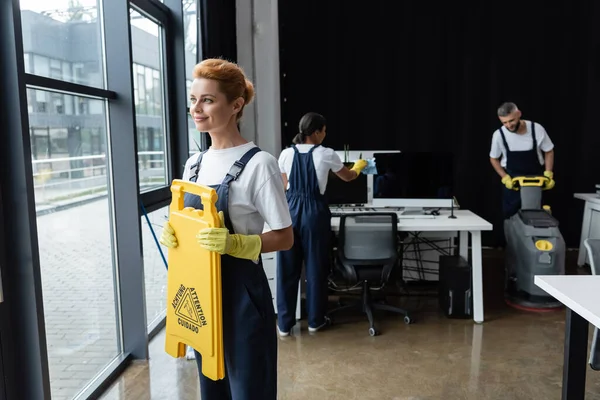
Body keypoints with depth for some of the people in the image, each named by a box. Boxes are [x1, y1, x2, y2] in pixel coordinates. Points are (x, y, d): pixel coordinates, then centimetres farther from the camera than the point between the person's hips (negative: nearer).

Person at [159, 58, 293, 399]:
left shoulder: (258, 163, -15)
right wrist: (173, 234, -5)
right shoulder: (195, 163, 7)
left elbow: (285, 238, -13)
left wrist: (234, 243, -28)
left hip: (240, 292, -7)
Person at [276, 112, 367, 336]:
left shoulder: (286, 154, 2)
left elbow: (285, 186, 11)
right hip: (314, 211, -2)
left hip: (290, 210, 3)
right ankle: (315, 321, 22)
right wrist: (359, 168, 36)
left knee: (288, 268, 8)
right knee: (315, 267, 10)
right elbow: (347, 177, 14)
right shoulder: (326, 155, -4)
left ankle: (284, 324, 16)